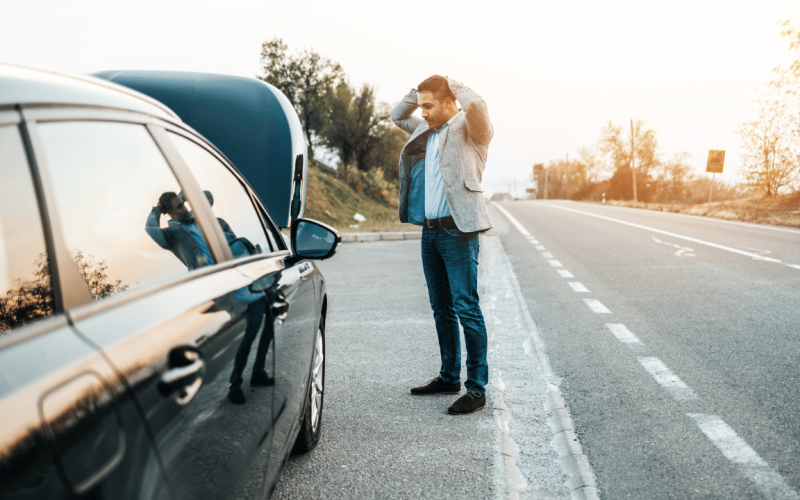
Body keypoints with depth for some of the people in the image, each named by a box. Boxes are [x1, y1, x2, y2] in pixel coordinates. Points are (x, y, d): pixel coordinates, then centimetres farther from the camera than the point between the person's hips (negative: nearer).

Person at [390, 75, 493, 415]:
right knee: (441, 308, 14)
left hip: (458, 231, -8)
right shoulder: (425, 130, 18)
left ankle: (477, 389, -1)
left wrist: (454, 86, -5)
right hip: (430, 231, 8)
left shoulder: (469, 128, -3)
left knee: (466, 308, -8)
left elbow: (475, 104, -25)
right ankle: (450, 378, 26)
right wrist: (419, 91, 18)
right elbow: (396, 116, 33)